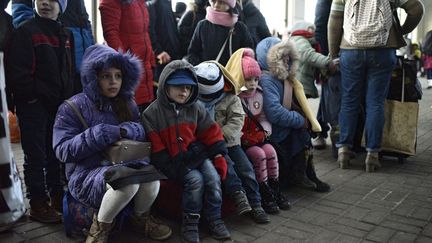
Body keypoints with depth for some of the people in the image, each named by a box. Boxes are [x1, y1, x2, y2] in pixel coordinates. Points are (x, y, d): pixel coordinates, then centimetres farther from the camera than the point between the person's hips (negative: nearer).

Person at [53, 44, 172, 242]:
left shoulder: (127, 103, 10)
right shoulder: (73, 108, -5)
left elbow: (142, 131, 4)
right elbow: (62, 150, -12)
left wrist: (127, 130, -19)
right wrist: (99, 135, -22)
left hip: (125, 165, 5)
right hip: (86, 174, -4)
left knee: (152, 179, -28)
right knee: (128, 182, -35)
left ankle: (140, 218, 7)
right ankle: (100, 226, -4)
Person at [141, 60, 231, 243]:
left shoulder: (195, 109, 6)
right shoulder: (152, 113, -7)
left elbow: (211, 134, 7)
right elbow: (155, 146, -10)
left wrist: (219, 157, -1)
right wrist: (171, 168, -16)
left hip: (197, 154, 4)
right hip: (174, 161, -4)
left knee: (213, 177, -18)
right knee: (195, 179, -25)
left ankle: (214, 220, -1)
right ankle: (190, 223, -7)